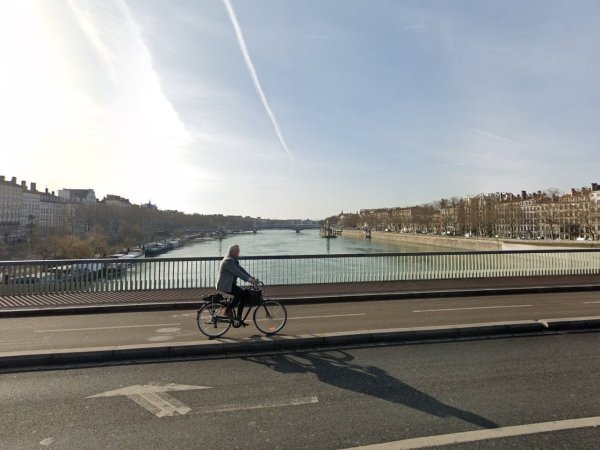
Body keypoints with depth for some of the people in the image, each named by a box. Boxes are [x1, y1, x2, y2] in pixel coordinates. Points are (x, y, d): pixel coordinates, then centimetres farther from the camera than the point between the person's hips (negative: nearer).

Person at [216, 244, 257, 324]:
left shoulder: (234, 260, 14)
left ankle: (239, 318, 5)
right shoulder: (228, 261, -18)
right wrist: (249, 280, -29)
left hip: (231, 284, 10)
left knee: (246, 293, -1)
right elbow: (237, 272, -26)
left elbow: (241, 269, 8)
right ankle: (228, 310, -8)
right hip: (225, 285, -10)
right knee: (240, 293, -26)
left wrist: (251, 277, -3)